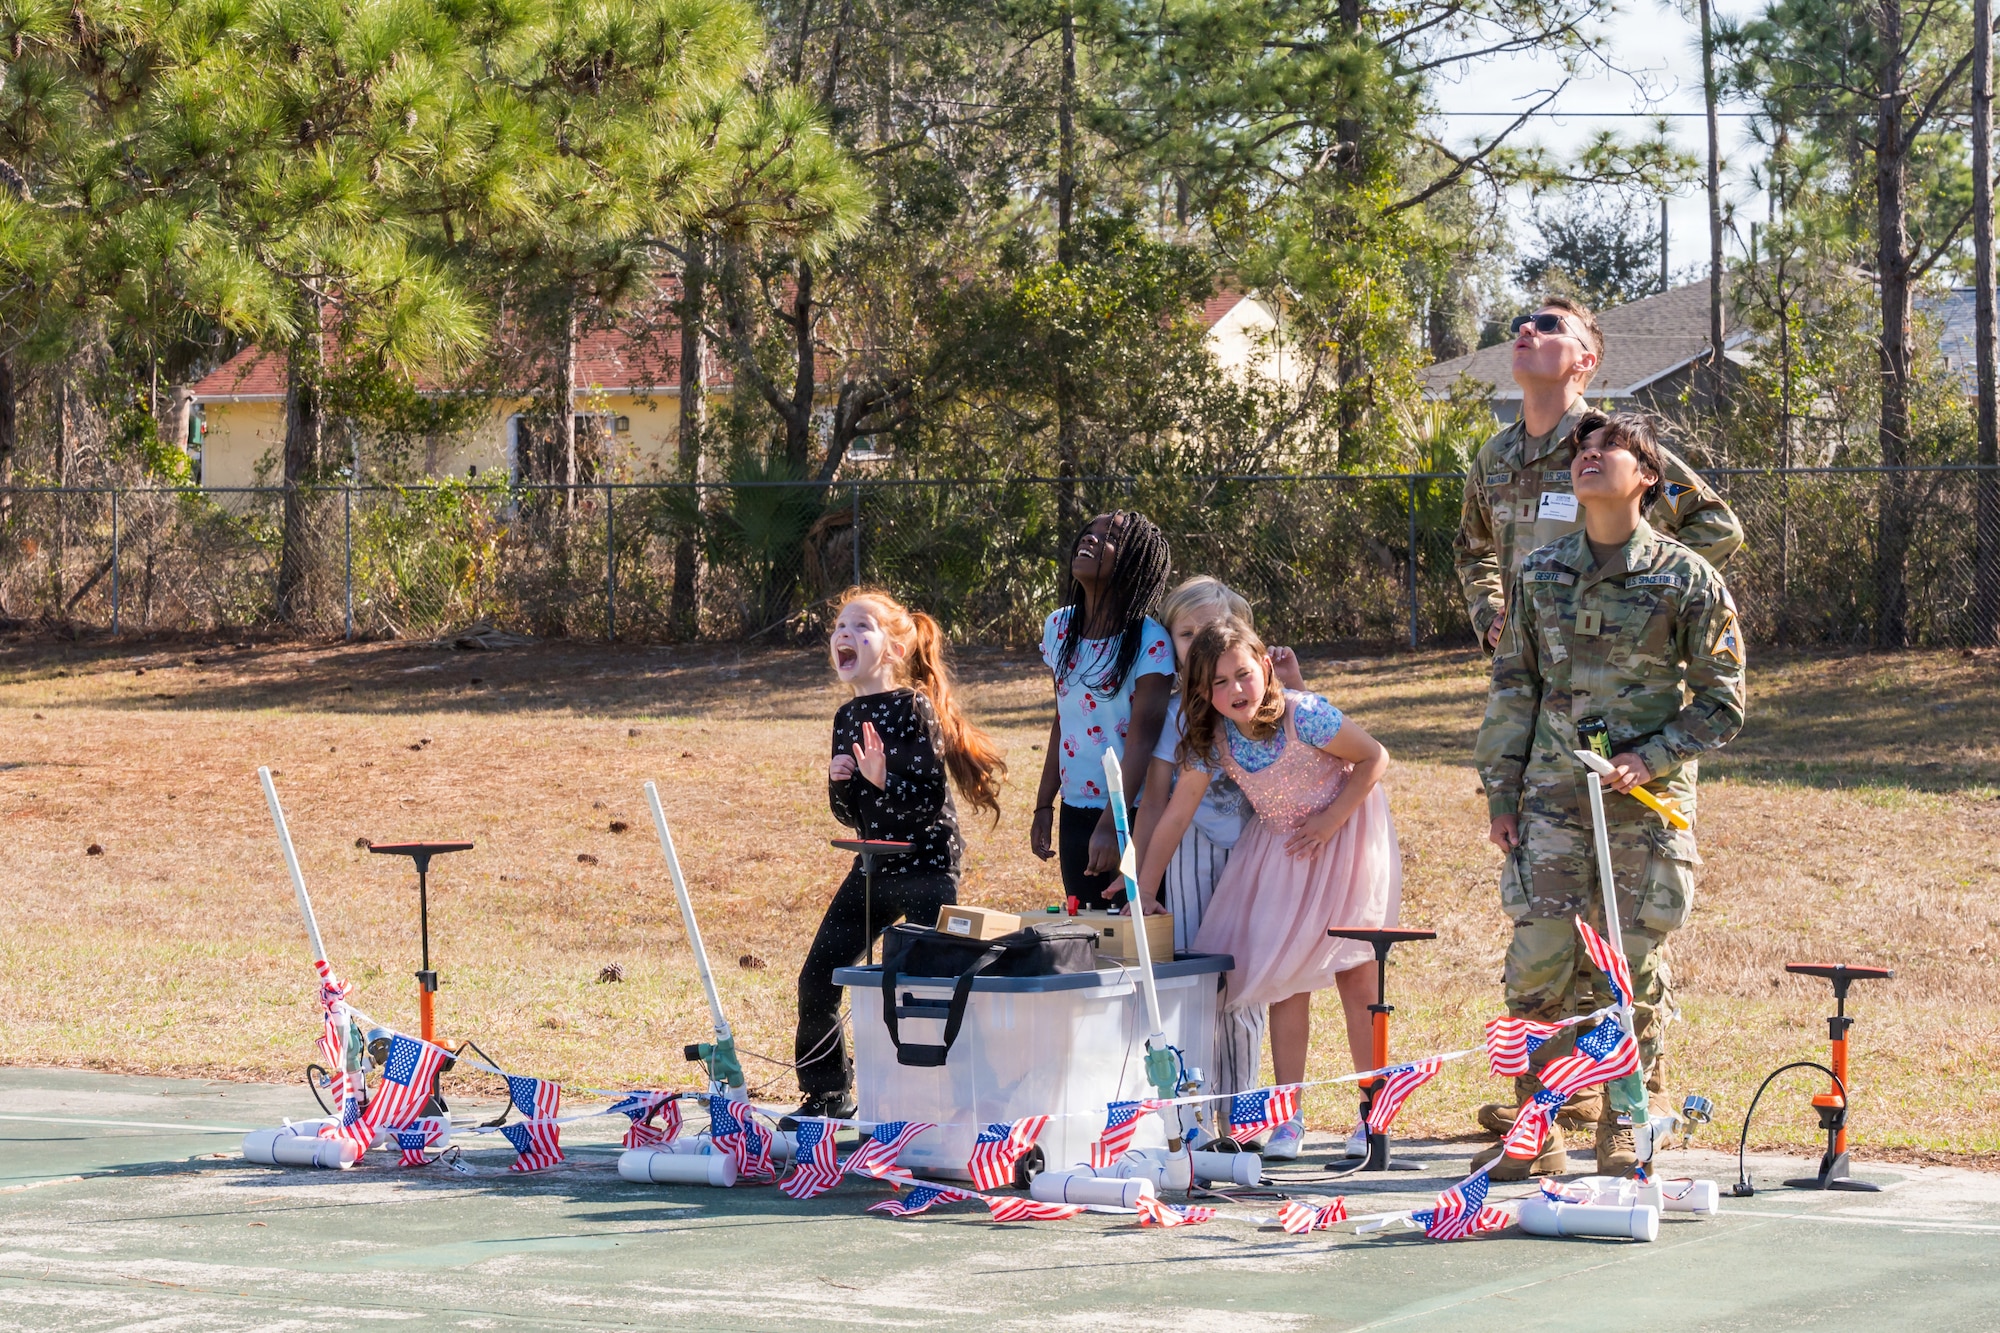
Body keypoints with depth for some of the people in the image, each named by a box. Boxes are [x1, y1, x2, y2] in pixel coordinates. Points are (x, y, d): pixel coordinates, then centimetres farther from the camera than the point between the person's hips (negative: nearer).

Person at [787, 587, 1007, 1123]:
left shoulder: (915, 707, -12)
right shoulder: (848, 716, 9)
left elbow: (932, 797, -16)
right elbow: (851, 814, 14)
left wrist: (884, 780, -32)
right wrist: (838, 783, -7)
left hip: (926, 865, -7)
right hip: (872, 868, 7)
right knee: (817, 979, 4)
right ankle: (828, 1093, 19)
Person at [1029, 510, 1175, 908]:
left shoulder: (1149, 642, -13)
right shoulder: (1059, 627, 5)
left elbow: (1141, 741, -17)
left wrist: (1111, 825, -22)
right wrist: (1044, 805, 11)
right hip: (1076, 813, 6)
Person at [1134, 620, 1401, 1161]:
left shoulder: (1304, 715, -26)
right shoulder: (1211, 741, -13)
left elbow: (1375, 758, -15)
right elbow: (1174, 818, -7)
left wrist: (1331, 819, -21)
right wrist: (1143, 894, -7)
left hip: (1343, 837, -4)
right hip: (1281, 846, 4)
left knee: (1356, 975, -5)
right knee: (1284, 975, 0)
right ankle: (1289, 1119, 5)